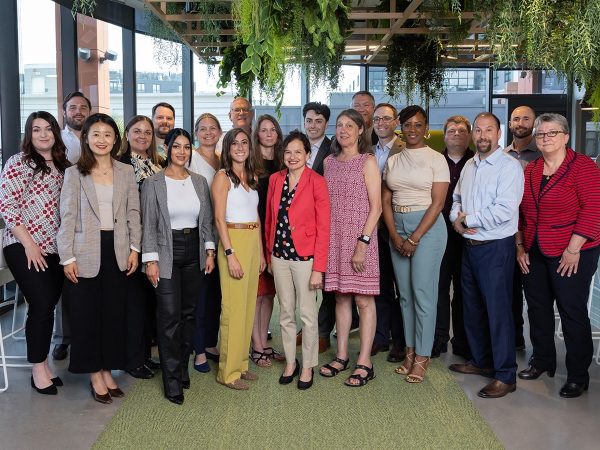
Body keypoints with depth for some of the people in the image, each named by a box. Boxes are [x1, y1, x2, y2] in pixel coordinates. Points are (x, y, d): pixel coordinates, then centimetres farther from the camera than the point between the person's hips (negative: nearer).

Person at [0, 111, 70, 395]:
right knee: (42, 305, -8)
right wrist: (29, 244, -14)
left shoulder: (63, 166, 13)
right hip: (26, 248, -5)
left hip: (56, 248, 6)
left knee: (48, 306, 8)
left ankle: (43, 364, 22)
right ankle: (39, 370, 7)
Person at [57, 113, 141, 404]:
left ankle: (108, 370, 22)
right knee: (86, 313, 4)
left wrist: (134, 248, 0)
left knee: (115, 312, 7)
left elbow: (133, 212, 7)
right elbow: (67, 217, -3)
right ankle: (95, 374, 17)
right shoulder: (74, 173, 1)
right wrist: (67, 258, -8)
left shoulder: (126, 172, 7)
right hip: (86, 253, -2)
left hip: (117, 252, 2)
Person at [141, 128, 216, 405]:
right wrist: (151, 260, -10)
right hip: (167, 253, -4)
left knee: (189, 313, 10)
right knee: (169, 316, -5)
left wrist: (210, 252, 5)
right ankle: (172, 380, 4)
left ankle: (183, 368, 25)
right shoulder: (154, 183, -4)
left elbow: (207, 220, 11)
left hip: (195, 252, 4)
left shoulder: (199, 181, 8)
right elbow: (149, 225, -6)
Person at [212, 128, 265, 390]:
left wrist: (260, 251, 12)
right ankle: (228, 371, 6)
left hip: (254, 242, 7)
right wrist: (230, 254, -18)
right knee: (233, 307, -5)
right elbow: (219, 219, -12)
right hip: (233, 241, -7)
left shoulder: (253, 177, 14)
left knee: (249, 305, 11)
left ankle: (241, 363, 22)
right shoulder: (223, 177, -6)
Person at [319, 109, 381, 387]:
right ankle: (341, 356, 19)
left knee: (364, 299, -2)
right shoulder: (329, 162, 13)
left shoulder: (368, 162, -2)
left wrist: (362, 243, -15)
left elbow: (376, 207, -7)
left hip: (360, 238, -5)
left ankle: (364, 363, 3)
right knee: (340, 297, 10)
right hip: (333, 238, 5)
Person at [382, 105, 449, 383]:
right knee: (405, 292, 7)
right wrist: (395, 235, -4)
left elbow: (437, 203, -9)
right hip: (396, 227, 5)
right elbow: (385, 201, 9)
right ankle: (410, 351, 17)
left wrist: (415, 238, -14)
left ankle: (422, 356, 4)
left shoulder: (436, 159, -3)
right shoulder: (393, 161, 12)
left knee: (423, 292, -4)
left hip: (427, 227, -5)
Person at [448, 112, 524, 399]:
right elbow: (457, 198, 19)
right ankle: (481, 361, 33)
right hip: (469, 246, 8)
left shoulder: (509, 166, -12)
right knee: (472, 307, 16)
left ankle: (505, 375, 7)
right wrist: (456, 218, -3)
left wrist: (468, 219, -12)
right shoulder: (469, 166, 12)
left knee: (498, 310, -3)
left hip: (496, 248, -8)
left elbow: (504, 210, -22)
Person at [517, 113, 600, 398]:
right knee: (537, 308, 14)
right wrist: (519, 245, 7)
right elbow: (521, 211, 13)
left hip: (571, 255, -6)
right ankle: (542, 361, 32)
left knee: (572, 312, 1)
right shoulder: (530, 171, 9)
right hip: (534, 253, 6)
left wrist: (573, 249, -18)